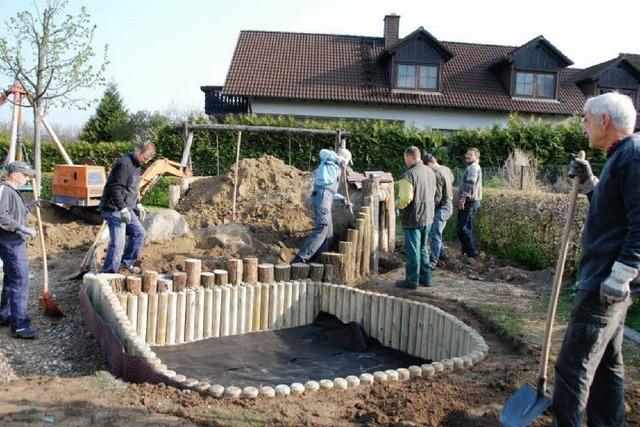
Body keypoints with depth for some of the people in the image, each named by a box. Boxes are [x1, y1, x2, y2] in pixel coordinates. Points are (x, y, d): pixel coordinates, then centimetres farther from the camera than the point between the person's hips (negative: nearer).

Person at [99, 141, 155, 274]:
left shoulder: (136, 165, 13)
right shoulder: (124, 164, -20)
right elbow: (115, 188, -25)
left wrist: (138, 204, 21)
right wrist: (123, 209, -28)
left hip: (126, 209, 10)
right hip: (114, 209, -10)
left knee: (138, 233, 17)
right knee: (118, 242, -12)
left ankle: (126, 262, 31)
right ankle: (108, 273, -4)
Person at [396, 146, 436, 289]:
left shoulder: (408, 175, -20)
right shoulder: (430, 172, 6)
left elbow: (405, 198, -24)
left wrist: (398, 204, -5)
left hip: (412, 218, -8)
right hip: (428, 217, 8)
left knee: (412, 250, 2)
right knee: (423, 248, 19)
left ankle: (412, 280, 10)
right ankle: (425, 277, 26)